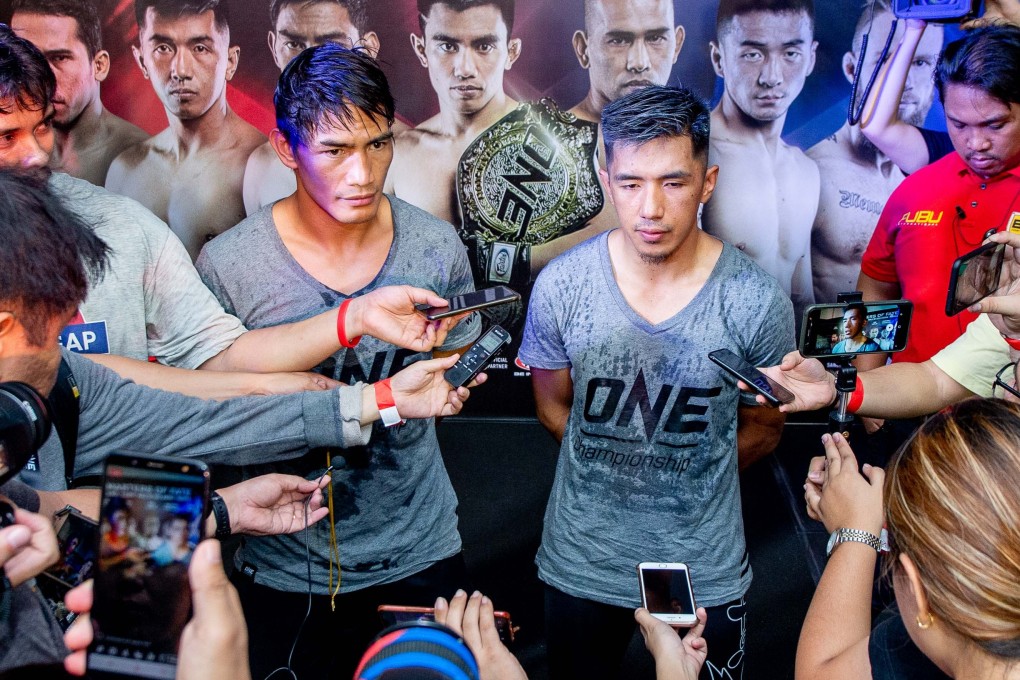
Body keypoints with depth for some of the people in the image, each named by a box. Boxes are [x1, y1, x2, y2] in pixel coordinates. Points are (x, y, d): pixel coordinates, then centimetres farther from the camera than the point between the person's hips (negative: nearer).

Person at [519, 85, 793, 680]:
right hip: (580, 563, 1)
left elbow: (762, 428, 0)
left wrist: (687, 474, -3)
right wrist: (611, 473, 1)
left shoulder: (758, 301, -16)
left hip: (705, 571, -1)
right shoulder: (561, 285, -13)